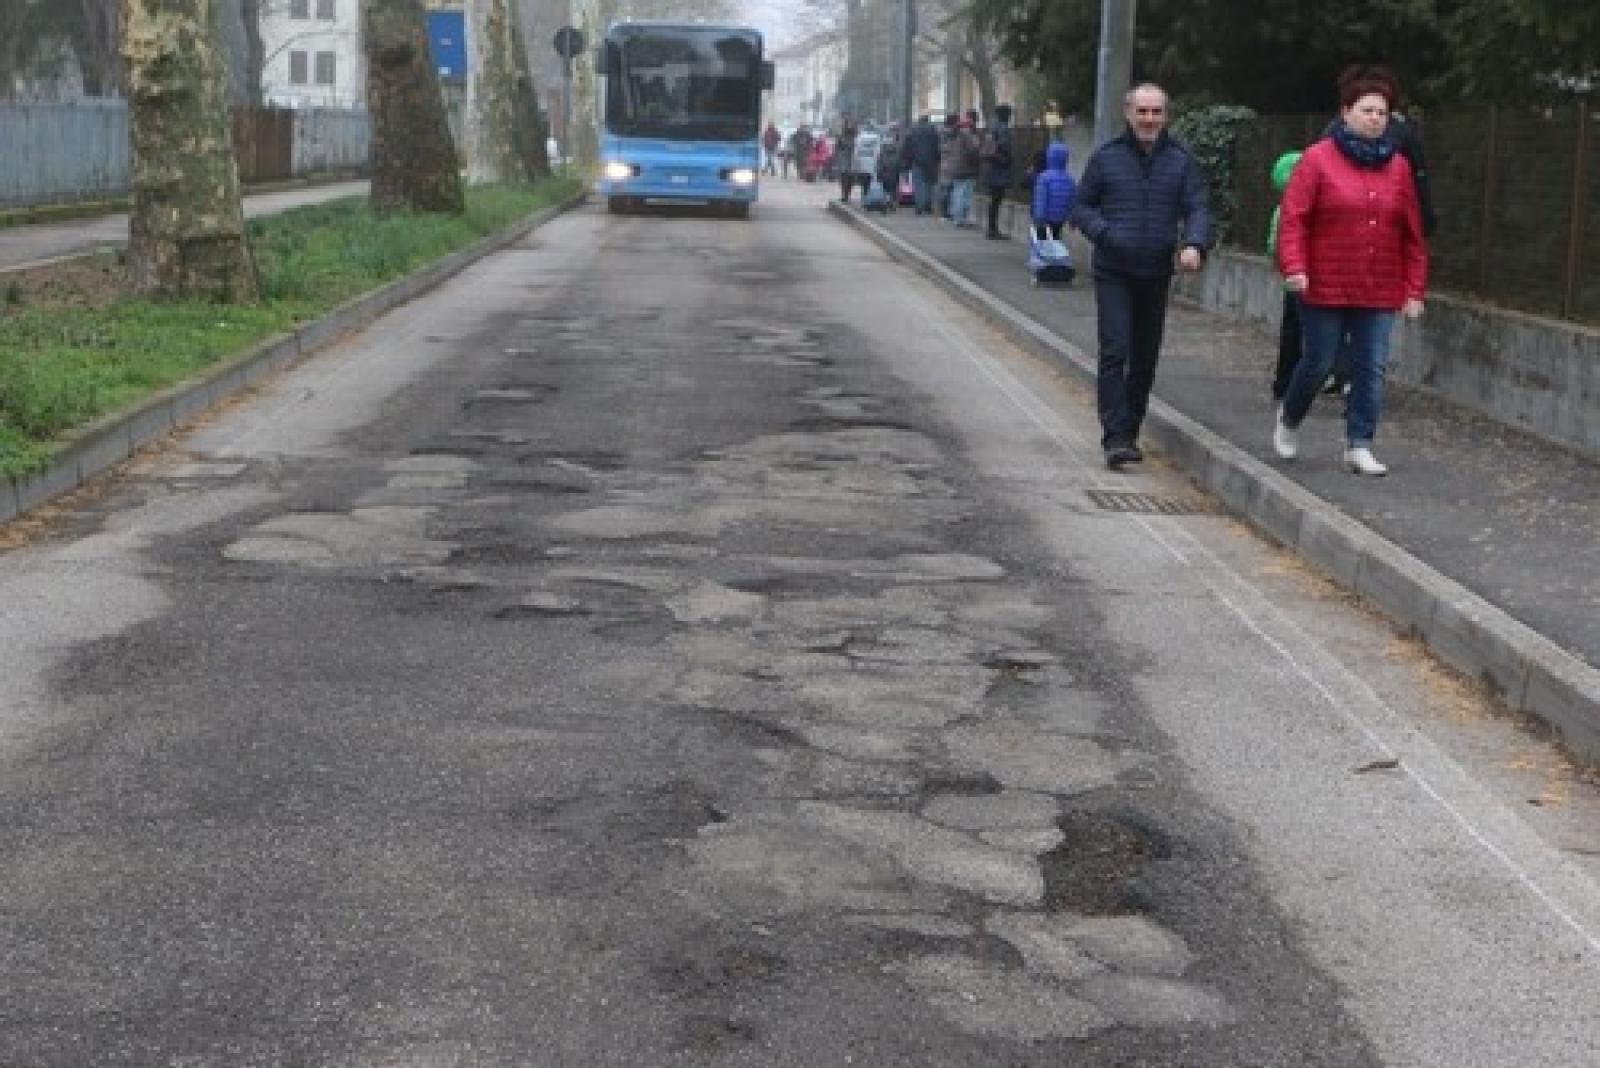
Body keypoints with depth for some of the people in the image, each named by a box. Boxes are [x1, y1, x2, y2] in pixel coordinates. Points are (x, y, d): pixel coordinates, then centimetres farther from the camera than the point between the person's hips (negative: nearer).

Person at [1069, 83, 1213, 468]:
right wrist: (1105, 234, -14)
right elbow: (1081, 206, 5)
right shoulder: (1107, 157, 1)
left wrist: (1194, 244, -22)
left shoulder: (1181, 161, 4)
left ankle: (1130, 433, 23)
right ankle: (1115, 438, -14)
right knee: (1115, 353, -13)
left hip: (1156, 275, 3)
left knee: (1145, 359, 10)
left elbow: (1198, 208, -1)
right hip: (1113, 273, -3)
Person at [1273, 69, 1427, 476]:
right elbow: (1293, 217, -9)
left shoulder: (1398, 166, 7)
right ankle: (1289, 420, 33)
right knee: (1318, 364, 6)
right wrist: (1294, 266, -20)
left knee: (1371, 370, 1)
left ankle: (1359, 446, 9)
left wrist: (1414, 288, 5)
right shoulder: (1318, 159, -4)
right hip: (1325, 289, -3)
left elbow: (1413, 234, 8)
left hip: (1380, 292, 3)